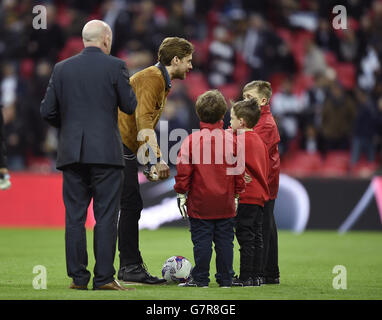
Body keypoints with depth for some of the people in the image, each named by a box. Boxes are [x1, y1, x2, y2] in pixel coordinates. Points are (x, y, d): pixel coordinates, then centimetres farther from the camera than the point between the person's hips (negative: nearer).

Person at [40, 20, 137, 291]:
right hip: (106, 153, -3)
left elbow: (47, 111, 6)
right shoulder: (115, 66, -3)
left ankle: (78, 277, 5)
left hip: (72, 153, 3)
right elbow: (131, 106, 0)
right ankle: (104, 278, -2)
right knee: (105, 217, 0)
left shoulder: (62, 68, 6)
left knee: (74, 216, 6)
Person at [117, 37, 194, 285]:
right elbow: (143, 120, -24)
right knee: (131, 204, -10)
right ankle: (130, 268, -9)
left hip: (126, 149, 10)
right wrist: (156, 159, -29)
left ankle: (132, 266, 14)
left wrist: (153, 162, 19)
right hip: (118, 146, -10)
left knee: (132, 206, 10)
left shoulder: (163, 83, 20)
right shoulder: (152, 78, -13)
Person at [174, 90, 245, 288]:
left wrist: (181, 195, 4)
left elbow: (183, 171, -6)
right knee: (225, 240, 8)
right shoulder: (231, 140, -1)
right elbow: (239, 170, 4)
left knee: (201, 240, 2)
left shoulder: (192, 140, -8)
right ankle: (225, 279, 12)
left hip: (200, 204, -2)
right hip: (225, 204, 2)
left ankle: (200, 279, 5)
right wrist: (237, 194, 15)